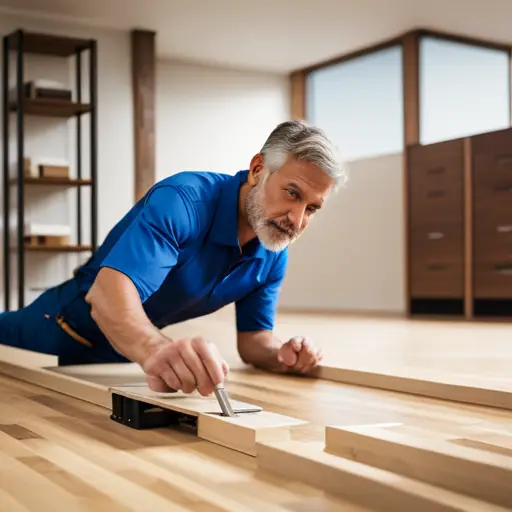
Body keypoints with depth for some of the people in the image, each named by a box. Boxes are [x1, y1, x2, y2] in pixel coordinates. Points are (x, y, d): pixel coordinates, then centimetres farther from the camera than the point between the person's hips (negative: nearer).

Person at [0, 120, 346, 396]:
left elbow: (253, 337, -4)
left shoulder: (274, 255, -13)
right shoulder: (183, 200, -35)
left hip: (127, 348, 6)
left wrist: (281, 355, -29)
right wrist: (157, 350, -68)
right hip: (67, 328, -6)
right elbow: (108, 292, -47)